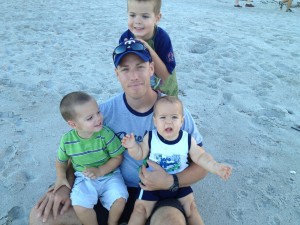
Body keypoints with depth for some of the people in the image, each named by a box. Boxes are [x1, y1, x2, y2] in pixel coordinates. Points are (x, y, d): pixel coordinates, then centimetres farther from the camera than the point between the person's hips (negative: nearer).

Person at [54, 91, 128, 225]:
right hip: (84, 179, 1)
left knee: (120, 199, -22)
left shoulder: (106, 134, -19)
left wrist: (100, 171, -20)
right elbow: (61, 160, 8)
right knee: (79, 207, -22)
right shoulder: (67, 140, -12)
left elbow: (118, 157, -10)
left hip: (109, 175, -1)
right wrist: (61, 177, -8)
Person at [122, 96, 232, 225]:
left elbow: (200, 156, -5)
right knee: (140, 208, 2)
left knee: (190, 209, 7)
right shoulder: (150, 138, -16)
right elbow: (140, 155, -5)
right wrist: (132, 146, -25)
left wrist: (215, 167, -19)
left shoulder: (187, 140, -15)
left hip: (179, 183, 1)